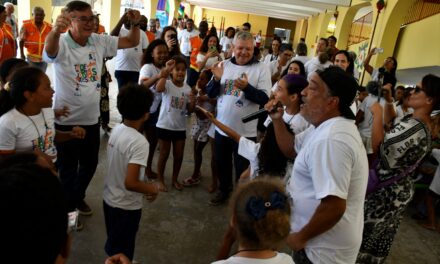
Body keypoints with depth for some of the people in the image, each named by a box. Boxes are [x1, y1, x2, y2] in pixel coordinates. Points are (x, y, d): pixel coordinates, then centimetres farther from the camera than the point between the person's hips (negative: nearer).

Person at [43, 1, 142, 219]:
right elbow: (49, 49, -42)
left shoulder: (99, 42, -1)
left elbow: (132, 42, 3)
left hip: (91, 119, 6)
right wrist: (56, 30, -64)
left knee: (90, 164, 21)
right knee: (68, 169, 11)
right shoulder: (61, 44, -18)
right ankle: (68, 208, 34)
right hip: (67, 121, -5)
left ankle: (78, 197, 47)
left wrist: (135, 24, -18)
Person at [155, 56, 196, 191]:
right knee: (164, 155, 7)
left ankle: (174, 179, 32)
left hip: (180, 127, 4)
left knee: (179, 155, 13)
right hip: (165, 126, -4)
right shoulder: (167, 84, -11)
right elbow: (158, 89, -37)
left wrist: (193, 102, -16)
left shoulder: (187, 88, 2)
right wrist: (165, 71, -38)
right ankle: (160, 180, 25)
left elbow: (190, 110, 4)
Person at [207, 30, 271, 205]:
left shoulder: (261, 68, -10)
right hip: (222, 127, 4)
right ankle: (224, 189, 45)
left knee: (242, 168, 10)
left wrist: (247, 87, -31)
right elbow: (211, 93, 2)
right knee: (222, 163, 22)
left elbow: (264, 99, -16)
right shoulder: (224, 65, 2)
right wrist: (217, 79, -17)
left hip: (245, 131, -4)